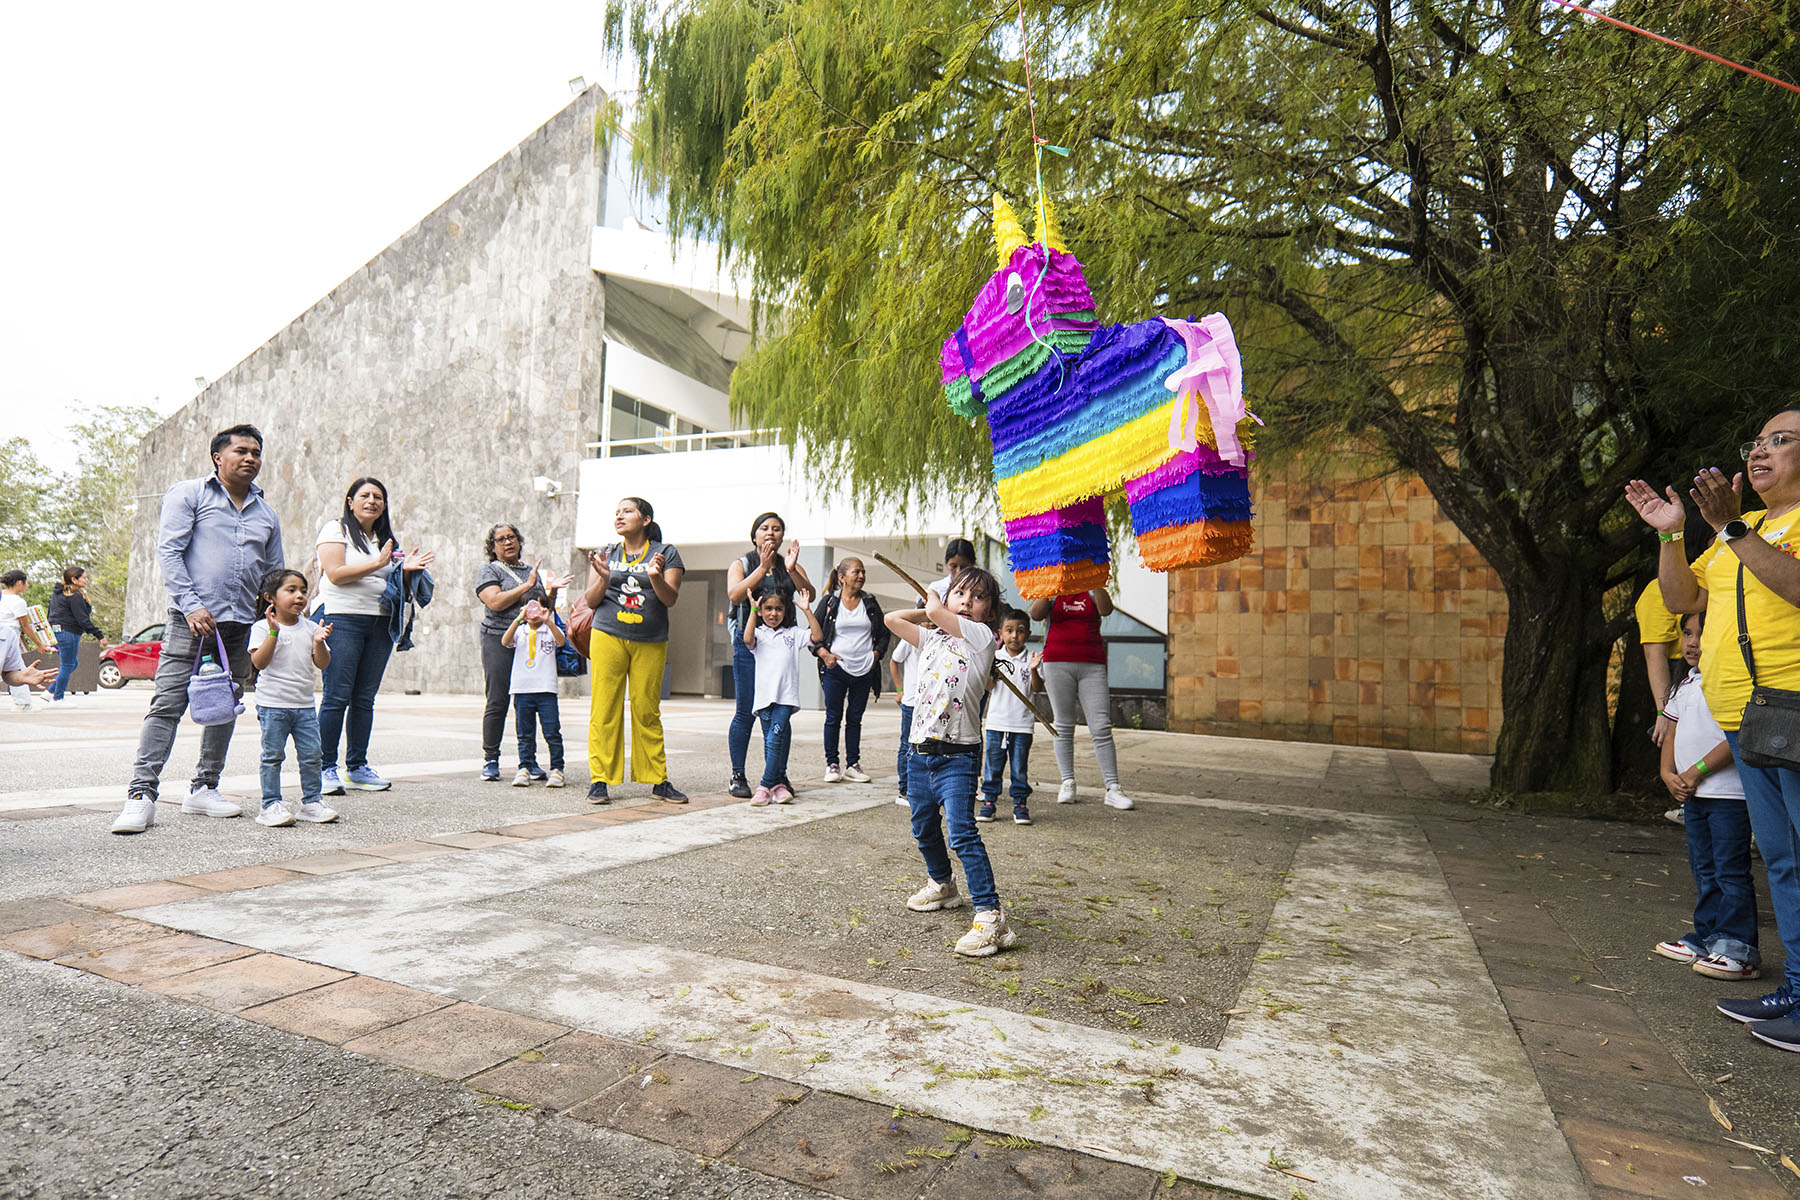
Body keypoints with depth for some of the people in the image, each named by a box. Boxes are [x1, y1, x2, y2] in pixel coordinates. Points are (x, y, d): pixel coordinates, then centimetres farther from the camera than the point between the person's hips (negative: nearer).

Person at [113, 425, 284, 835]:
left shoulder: (267, 514, 18)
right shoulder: (189, 494, 4)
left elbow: (274, 574, 21)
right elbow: (168, 551, -5)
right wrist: (192, 605, -16)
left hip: (241, 625, 5)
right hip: (192, 619, -5)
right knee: (167, 704, -9)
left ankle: (204, 789, 18)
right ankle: (141, 794, -6)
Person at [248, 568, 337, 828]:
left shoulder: (310, 628, 10)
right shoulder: (263, 627, -2)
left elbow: (322, 664, 5)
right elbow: (259, 662, -15)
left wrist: (319, 642, -13)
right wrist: (274, 632, -23)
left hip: (305, 705, 4)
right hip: (272, 704, -4)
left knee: (311, 755, 4)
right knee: (273, 755, 0)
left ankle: (311, 802, 13)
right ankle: (271, 804, 8)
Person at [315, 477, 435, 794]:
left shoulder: (387, 538, 19)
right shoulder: (336, 529, 1)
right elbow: (335, 574, -11)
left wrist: (405, 567, 2)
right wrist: (377, 564, -16)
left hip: (379, 622, 6)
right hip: (342, 619, -6)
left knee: (365, 698, 8)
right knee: (337, 696, -6)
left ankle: (357, 766, 14)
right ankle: (327, 767, 1)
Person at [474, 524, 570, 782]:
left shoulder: (533, 571, 21)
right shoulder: (489, 570, 6)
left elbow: (546, 609, 23)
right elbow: (495, 602, -11)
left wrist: (552, 590, 5)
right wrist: (527, 585, -9)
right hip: (499, 641, -4)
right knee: (498, 702, -5)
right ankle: (490, 760, 3)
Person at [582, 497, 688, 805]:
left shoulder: (666, 553, 7)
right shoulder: (606, 554, 13)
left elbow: (670, 599, -2)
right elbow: (591, 601, 9)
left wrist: (656, 577, -21)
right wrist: (603, 577, -10)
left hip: (651, 643, -1)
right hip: (608, 637, 1)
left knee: (648, 712, 1)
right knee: (605, 709, -3)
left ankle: (658, 780, 10)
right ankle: (599, 780, 4)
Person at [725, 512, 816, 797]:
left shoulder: (792, 566, 13)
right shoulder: (741, 565, 8)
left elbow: (810, 594, -4)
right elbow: (734, 595, -11)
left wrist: (791, 570, -20)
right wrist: (762, 568, -20)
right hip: (749, 642, -2)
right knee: (745, 712, -3)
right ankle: (737, 776, 8)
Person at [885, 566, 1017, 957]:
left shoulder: (981, 636, -5)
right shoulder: (933, 639, 13)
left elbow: (935, 611, -16)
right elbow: (892, 619, 10)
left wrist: (934, 603, 6)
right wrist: (930, 611, 12)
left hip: (957, 756, -7)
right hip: (920, 752, 7)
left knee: (962, 834, -17)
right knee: (924, 829, 20)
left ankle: (989, 916, -14)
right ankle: (942, 884, 44)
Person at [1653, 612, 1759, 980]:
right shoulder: (1684, 683, 14)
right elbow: (1672, 732, 19)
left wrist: (1697, 772, -17)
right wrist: (1669, 774, 4)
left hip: (1729, 793, -8)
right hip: (1693, 794, 9)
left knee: (1730, 870, -5)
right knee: (1704, 870, 15)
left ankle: (1738, 949, 2)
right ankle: (1707, 937, 24)